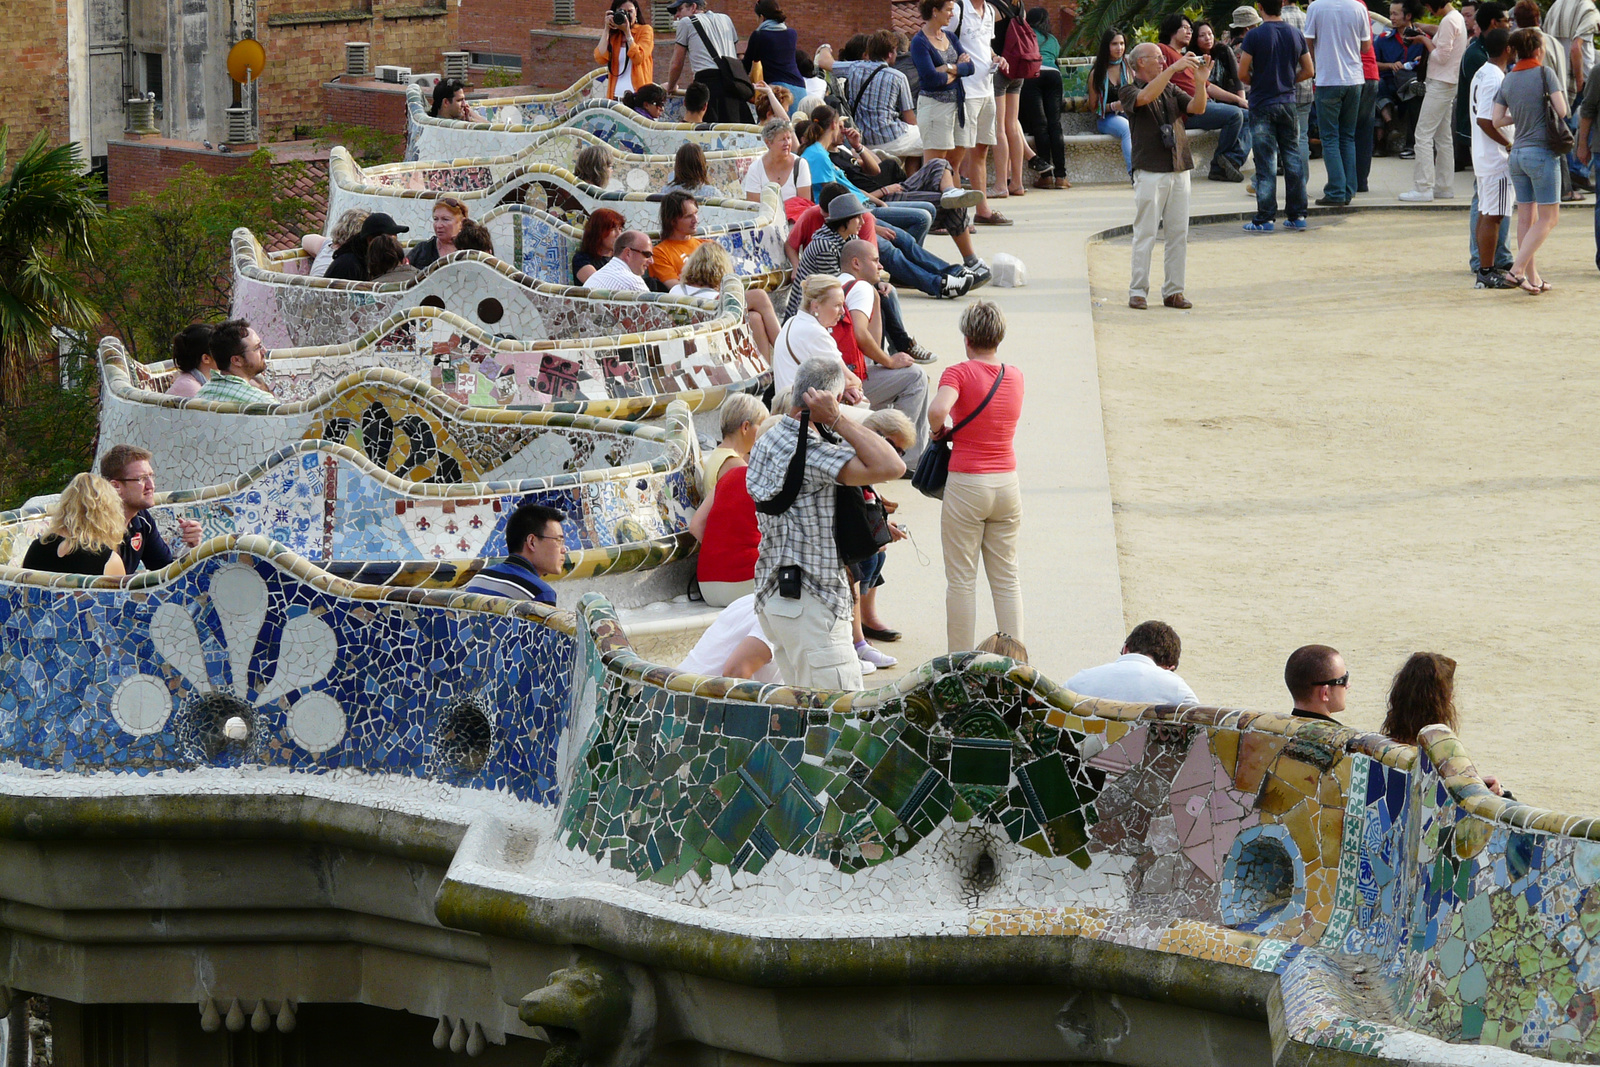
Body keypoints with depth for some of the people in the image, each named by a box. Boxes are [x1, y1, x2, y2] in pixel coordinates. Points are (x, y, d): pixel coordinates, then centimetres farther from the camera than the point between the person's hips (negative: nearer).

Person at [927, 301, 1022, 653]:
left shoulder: (960, 373, -10)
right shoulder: (1015, 376, 5)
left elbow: (938, 410, -28)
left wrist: (937, 430, -7)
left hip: (966, 484, -4)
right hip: (1007, 485, 4)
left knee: (961, 580, 4)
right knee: (1006, 578, 11)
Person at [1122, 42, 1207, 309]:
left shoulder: (1171, 90, 18)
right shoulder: (1129, 90, 2)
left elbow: (1197, 109, 6)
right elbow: (1145, 97, -20)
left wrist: (1201, 81, -10)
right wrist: (1173, 69, -22)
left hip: (1179, 169, 5)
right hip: (1150, 171, -5)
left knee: (1179, 233, 4)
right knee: (1145, 234, -5)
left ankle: (1173, 291, 9)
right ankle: (1138, 292, -1)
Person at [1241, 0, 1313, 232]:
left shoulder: (1254, 36, -10)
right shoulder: (1296, 35, 3)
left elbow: (1242, 74, -10)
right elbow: (1308, 71, 8)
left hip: (1262, 105, -4)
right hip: (1288, 104, 4)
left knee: (1265, 163, -2)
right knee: (1293, 159, 9)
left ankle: (1265, 219, -2)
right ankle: (1297, 215, 11)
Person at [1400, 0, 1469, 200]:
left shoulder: (1448, 21, -17)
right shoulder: (1457, 18, 12)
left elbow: (1441, 56, -18)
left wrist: (1425, 40, -6)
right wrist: (1423, 28, 12)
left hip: (1440, 84, -10)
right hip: (1448, 83, 10)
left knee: (1424, 134, -9)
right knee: (1443, 136, 14)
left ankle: (1423, 188, -12)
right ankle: (1445, 186, 18)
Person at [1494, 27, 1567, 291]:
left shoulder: (1508, 80, 7)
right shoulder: (1545, 73, -9)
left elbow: (1497, 119, 4)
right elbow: (1562, 111, -14)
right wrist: (1544, 111, 8)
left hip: (1517, 153, 6)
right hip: (1542, 151, -6)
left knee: (1526, 216, 10)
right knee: (1549, 217, -1)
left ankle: (1532, 277, 11)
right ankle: (1518, 269, -12)